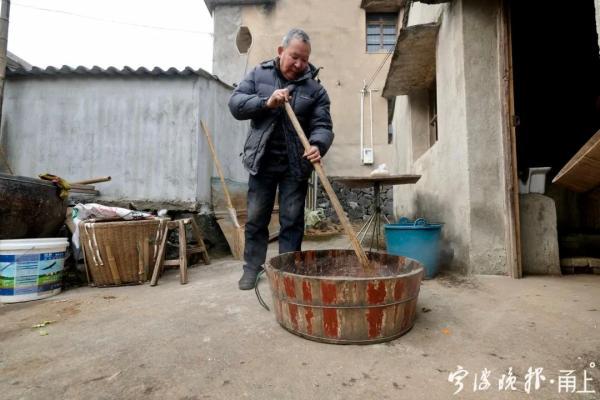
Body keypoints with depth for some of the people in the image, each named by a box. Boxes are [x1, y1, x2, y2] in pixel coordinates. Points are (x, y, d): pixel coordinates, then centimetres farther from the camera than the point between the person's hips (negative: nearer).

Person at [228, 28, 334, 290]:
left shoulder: (314, 88, 1)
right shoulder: (259, 74, 6)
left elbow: (322, 125, -6)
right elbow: (235, 104, -2)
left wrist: (318, 146, -28)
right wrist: (266, 102, -18)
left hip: (295, 165, 0)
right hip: (262, 162, 1)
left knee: (292, 221, 4)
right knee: (256, 218, 8)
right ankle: (252, 268, 24)